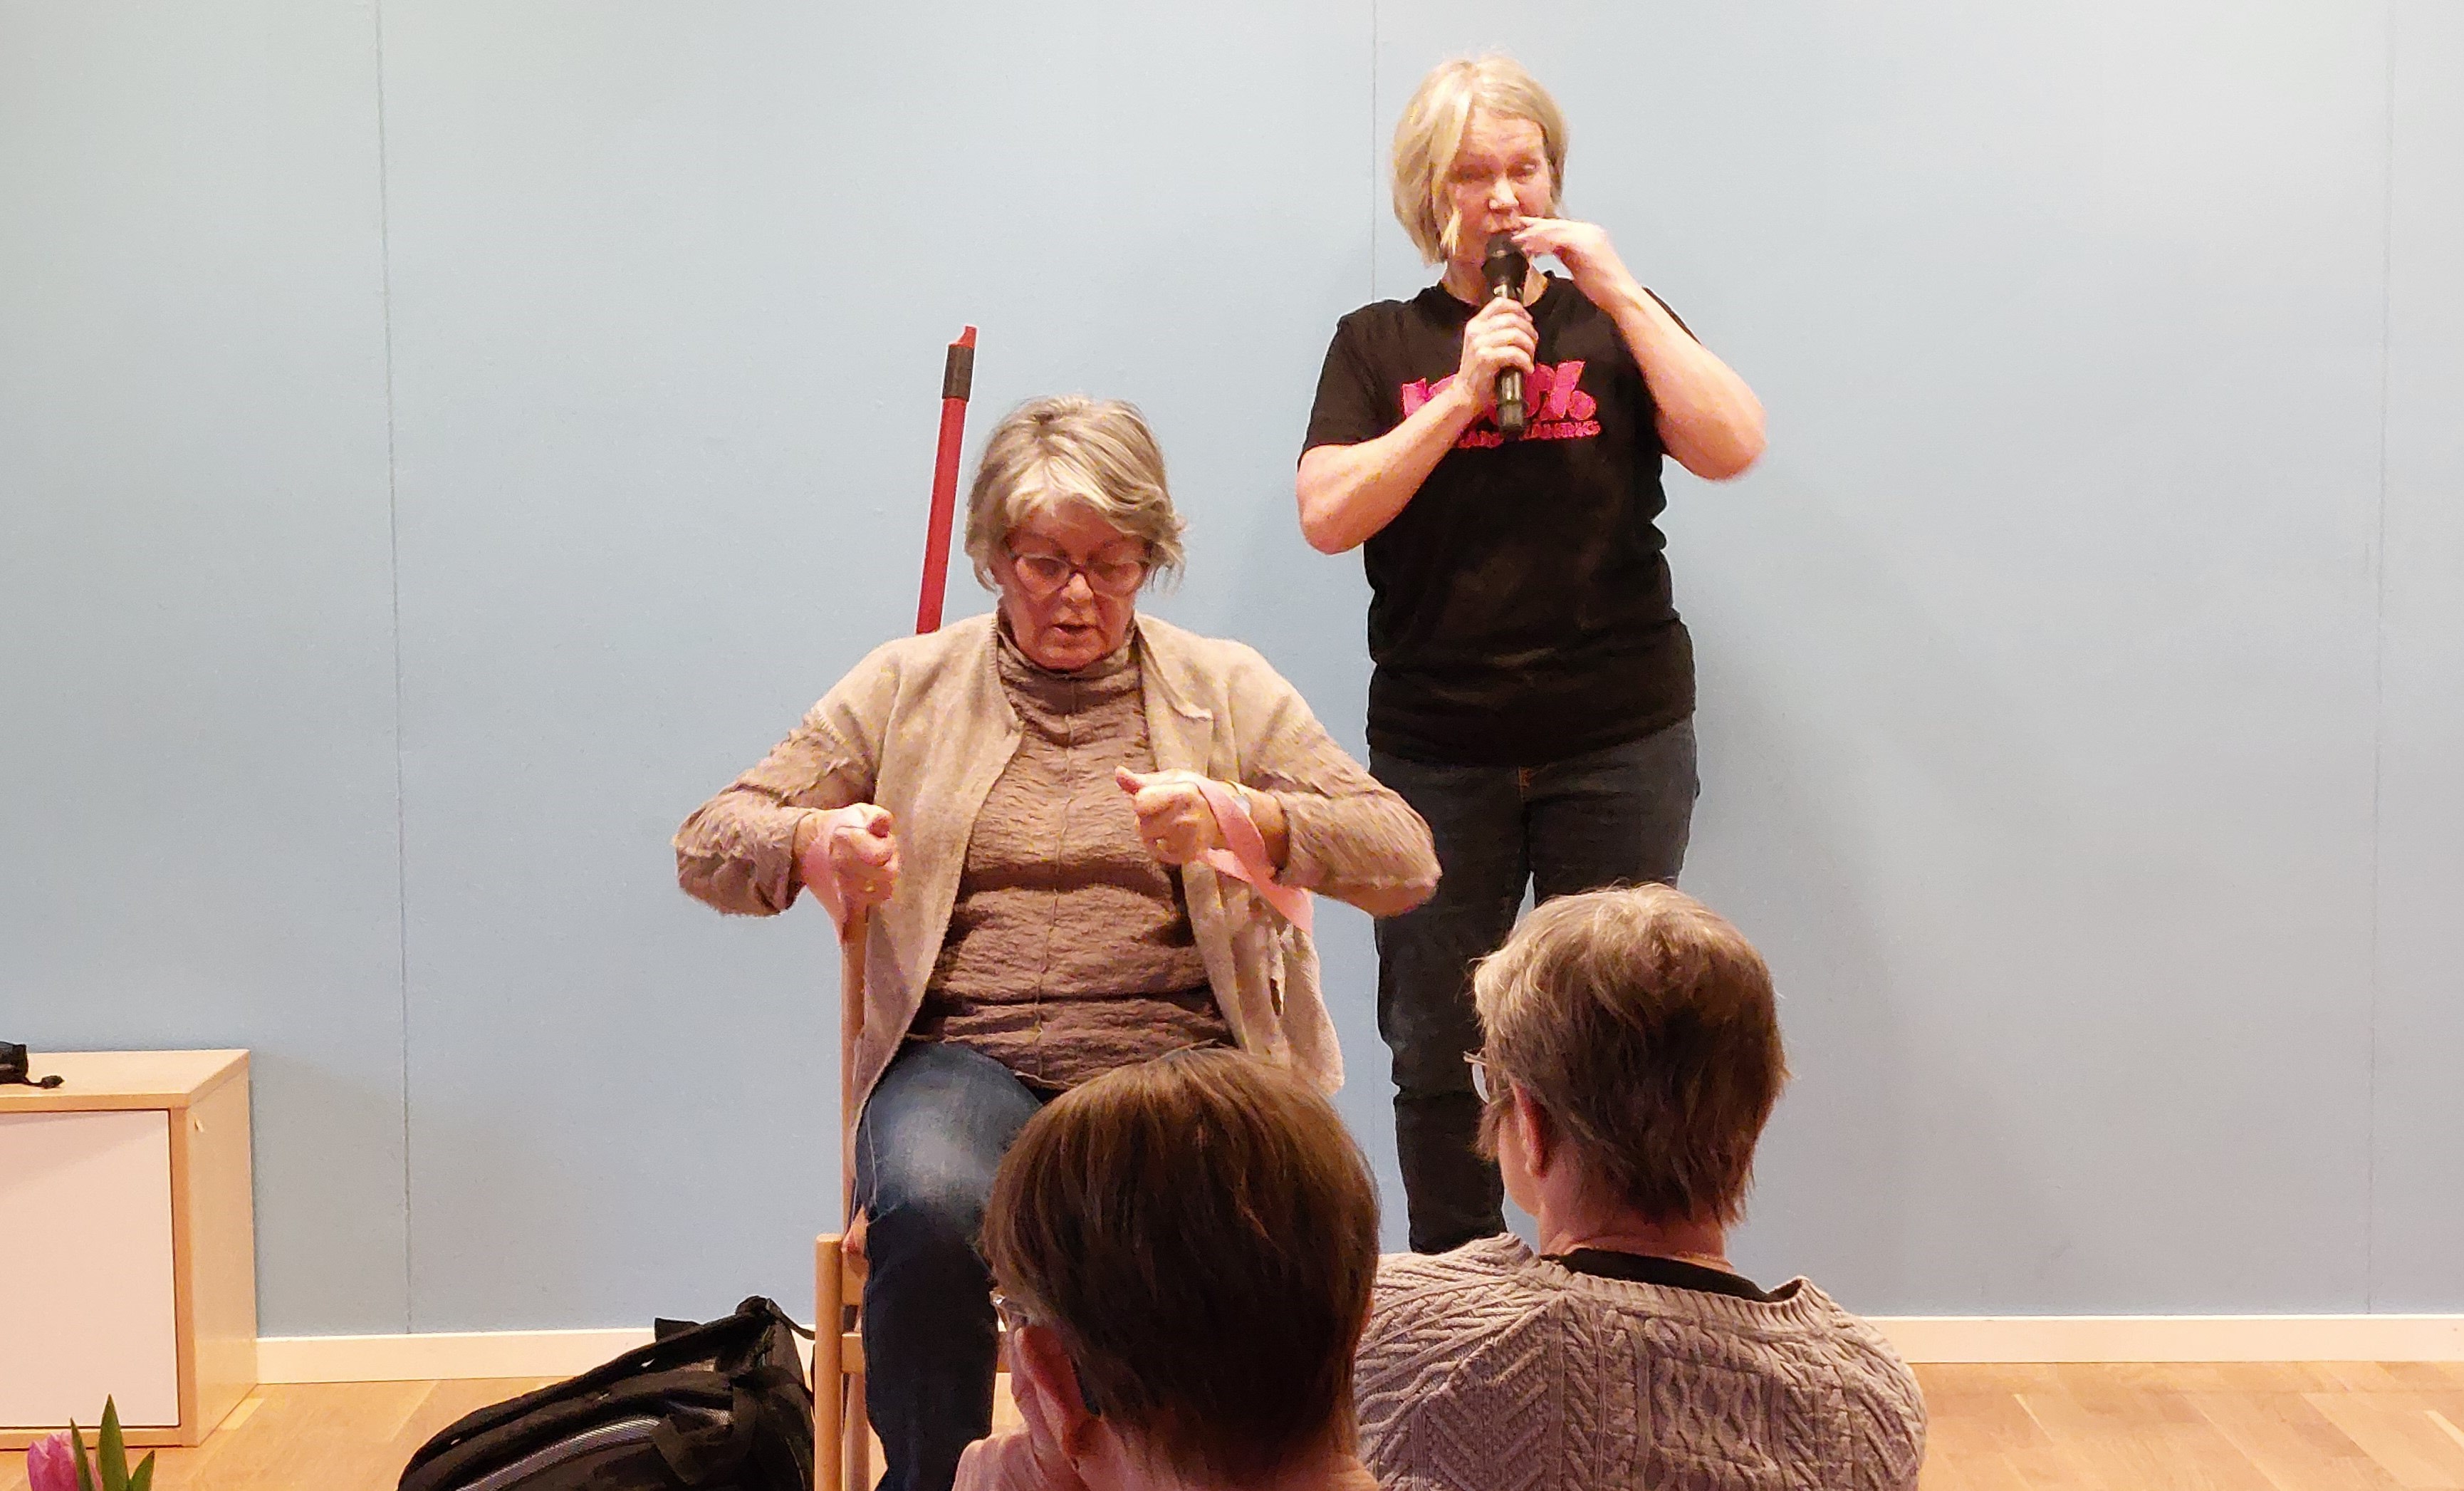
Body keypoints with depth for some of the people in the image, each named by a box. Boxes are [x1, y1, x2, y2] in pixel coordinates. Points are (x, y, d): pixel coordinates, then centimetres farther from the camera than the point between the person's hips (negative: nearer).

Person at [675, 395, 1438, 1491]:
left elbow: (1405, 861, 5)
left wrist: (1240, 819, -14)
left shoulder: (1225, 689, 15)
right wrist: (815, 843, -14)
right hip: (968, 1056, 0)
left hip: (1176, 1053, 0)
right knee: (929, 1210, -34)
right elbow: (707, 847, 10)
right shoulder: (910, 685, 15)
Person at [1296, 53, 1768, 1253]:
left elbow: (1732, 446, -9)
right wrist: (1462, 394, -12)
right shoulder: (1381, 345, 9)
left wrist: (1616, 290, -10)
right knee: (1436, 1056, 4)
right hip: (1437, 748, 1)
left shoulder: (1612, 325, 8)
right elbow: (1328, 516, -5)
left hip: (1619, 745, 0)